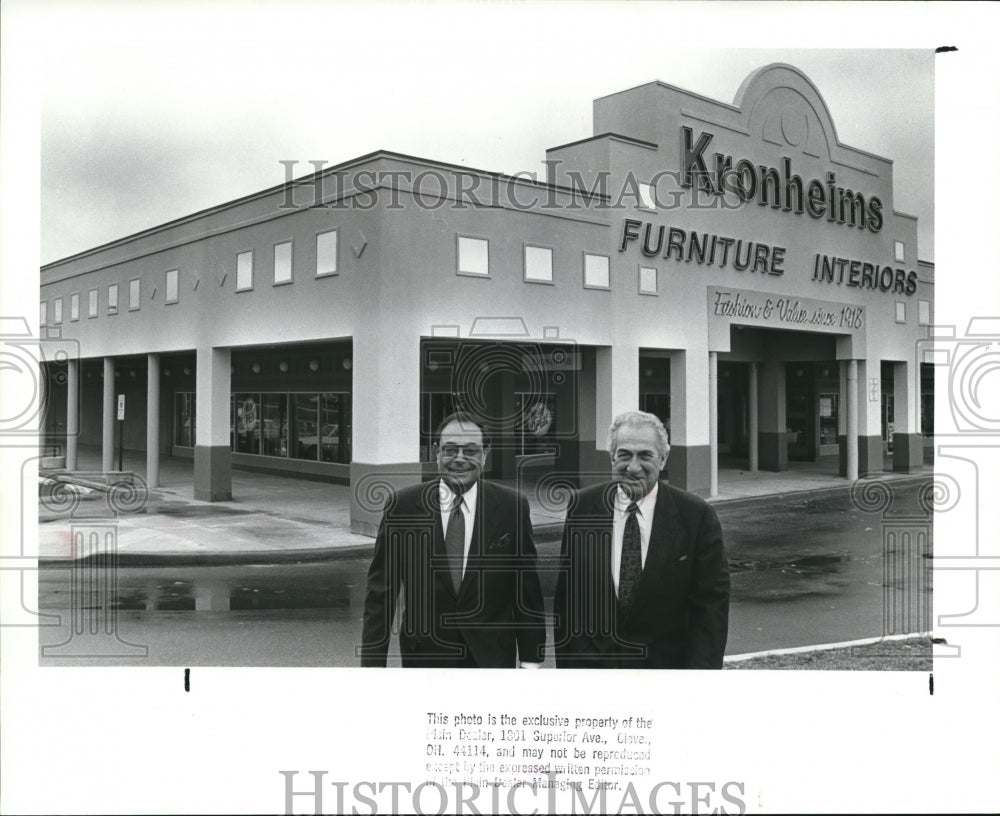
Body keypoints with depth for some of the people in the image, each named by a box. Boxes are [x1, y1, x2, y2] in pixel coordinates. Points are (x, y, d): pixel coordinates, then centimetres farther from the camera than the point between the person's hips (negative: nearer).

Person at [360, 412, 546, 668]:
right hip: (424, 653, 0)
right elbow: (381, 590, -3)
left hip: (492, 655, 0)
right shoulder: (403, 505, -6)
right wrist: (372, 661, -6)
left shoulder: (512, 506, -6)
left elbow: (527, 589, -1)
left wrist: (531, 661, -1)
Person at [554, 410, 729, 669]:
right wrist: (565, 663, -4)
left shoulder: (696, 517, -10)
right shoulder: (582, 508, -5)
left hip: (667, 660, -1)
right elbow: (565, 597, -2)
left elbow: (711, 603, -7)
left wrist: (702, 666, -14)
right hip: (590, 660, 1)